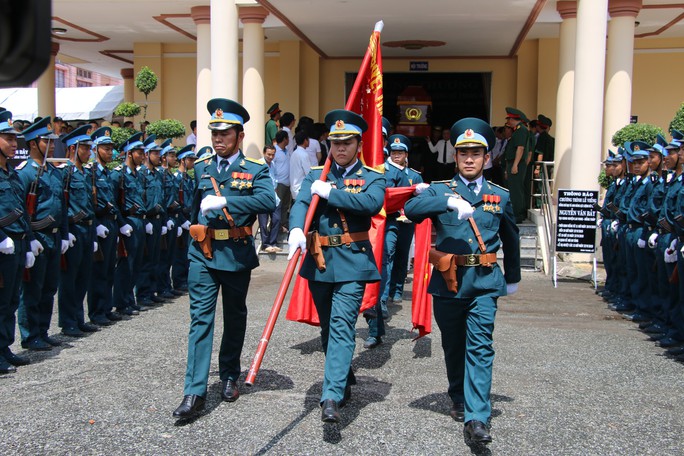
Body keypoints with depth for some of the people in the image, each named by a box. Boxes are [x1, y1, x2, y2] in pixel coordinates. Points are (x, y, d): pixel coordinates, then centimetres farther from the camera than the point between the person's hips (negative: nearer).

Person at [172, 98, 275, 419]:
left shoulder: (255, 169, -3)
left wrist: (224, 201, -27)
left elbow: (268, 201, -23)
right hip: (203, 253, 2)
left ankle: (229, 376, 32)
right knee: (201, 317, -5)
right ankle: (195, 392, -4)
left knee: (235, 317, 13)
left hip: (237, 254, -1)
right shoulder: (200, 167, 9)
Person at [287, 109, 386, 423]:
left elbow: (372, 203, -19)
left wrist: (330, 193, -17)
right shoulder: (316, 176, 10)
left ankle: (332, 397, -16)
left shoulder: (372, 177, 3)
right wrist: (297, 229, -30)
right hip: (319, 260, 4)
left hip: (353, 261, -4)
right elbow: (300, 204, -8)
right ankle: (344, 380, 34)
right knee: (327, 327, 14)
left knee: (342, 326, -13)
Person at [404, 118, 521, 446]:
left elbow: (511, 241, 22)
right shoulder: (441, 191, 3)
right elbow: (410, 209, -18)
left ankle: (476, 419, -10)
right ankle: (458, 398, 36)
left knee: (480, 347, -9)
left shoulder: (500, 197, 9)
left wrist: (512, 278, 26)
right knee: (453, 345, 14)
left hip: (484, 282, 0)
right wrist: (448, 202, -31)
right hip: (447, 280, 0)